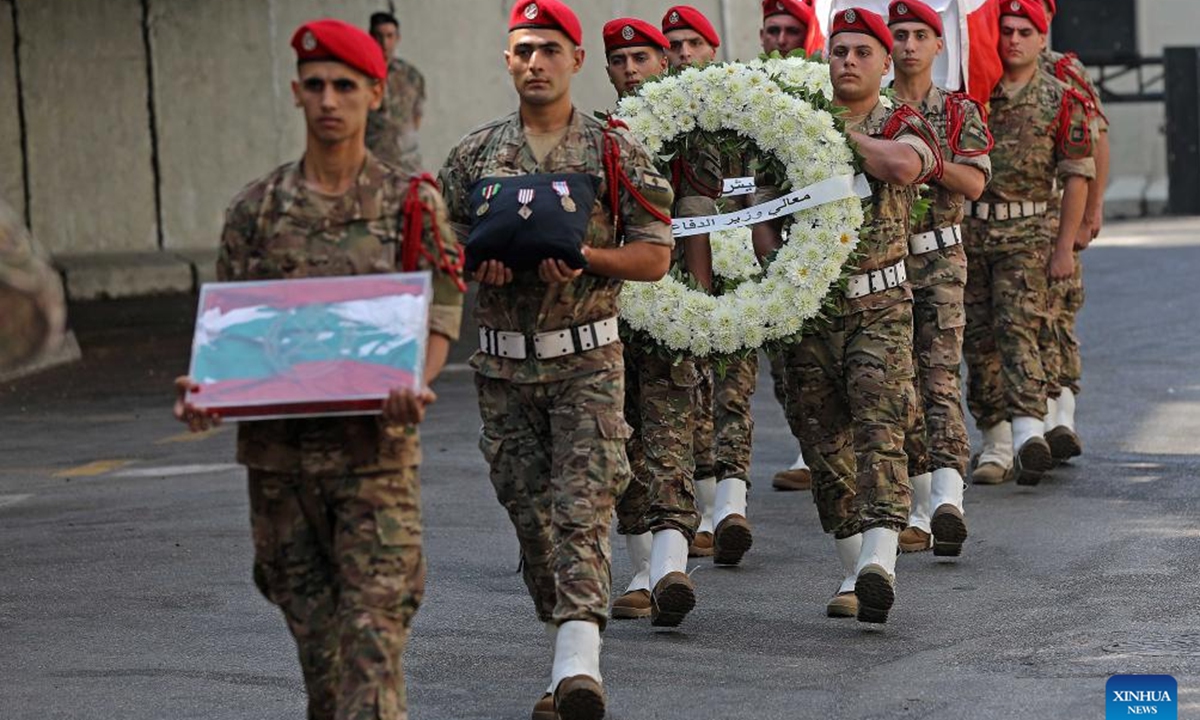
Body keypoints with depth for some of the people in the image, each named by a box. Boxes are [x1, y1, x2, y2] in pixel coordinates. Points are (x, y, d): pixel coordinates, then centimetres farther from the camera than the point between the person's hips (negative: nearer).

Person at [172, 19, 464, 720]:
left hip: (375, 445, -3)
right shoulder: (256, 209, 8)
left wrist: (414, 387, -21)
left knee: (373, 623, -10)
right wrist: (204, 389, -11)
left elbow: (440, 319, 0)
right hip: (278, 447, 3)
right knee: (310, 619, 11)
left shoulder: (413, 203, 1)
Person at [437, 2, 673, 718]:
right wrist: (477, 262, -9)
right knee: (531, 516, 5)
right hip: (504, 365, 3)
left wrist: (583, 256, -17)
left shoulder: (615, 150, 0)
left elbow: (655, 256, -1)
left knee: (581, 510, -14)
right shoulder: (474, 154, 8)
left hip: (586, 362, -3)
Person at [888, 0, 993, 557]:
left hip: (939, 259, -2)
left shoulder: (960, 112, 5)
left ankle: (948, 495, -28)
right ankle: (920, 510, 11)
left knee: (940, 377, -15)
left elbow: (974, 183, -7)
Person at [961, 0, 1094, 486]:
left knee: (1018, 331, -17)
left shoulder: (1060, 101, 2)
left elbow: (1077, 176, 2)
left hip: (1028, 232, -3)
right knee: (979, 338, 4)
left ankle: (1029, 432, -30)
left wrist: (1065, 247, -4)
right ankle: (996, 445, 12)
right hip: (970, 229, 3)